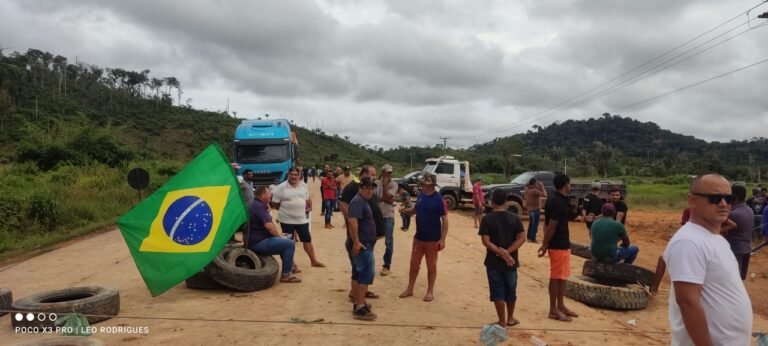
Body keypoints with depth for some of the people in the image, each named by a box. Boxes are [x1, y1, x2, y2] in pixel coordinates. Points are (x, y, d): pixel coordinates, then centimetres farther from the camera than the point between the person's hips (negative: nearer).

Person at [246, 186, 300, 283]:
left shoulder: (256, 205, 16)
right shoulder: (258, 206, -17)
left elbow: (269, 224, 20)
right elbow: (269, 226, -26)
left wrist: (279, 234, 10)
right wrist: (279, 235, -10)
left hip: (256, 240, 11)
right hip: (258, 243, -11)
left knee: (286, 240, 22)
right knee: (289, 244, -15)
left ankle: (289, 267, 24)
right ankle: (285, 275, -10)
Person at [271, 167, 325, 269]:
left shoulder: (304, 186, 4)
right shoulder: (281, 187, -11)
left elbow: (308, 199, 19)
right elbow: (275, 203, -6)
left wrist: (309, 207, 15)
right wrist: (285, 210, 1)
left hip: (302, 219, 4)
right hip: (287, 220, -4)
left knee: (307, 240, 12)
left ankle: (314, 261, 25)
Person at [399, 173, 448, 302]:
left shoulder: (438, 199, -15)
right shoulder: (420, 196, 3)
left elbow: (445, 220, -14)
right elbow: (415, 210, 18)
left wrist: (442, 239, -19)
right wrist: (406, 211, -5)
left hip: (432, 239, -6)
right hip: (418, 237, 6)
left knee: (431, 266, 8)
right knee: (414, 264, 13)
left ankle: (430, 291, 21)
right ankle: (410, 289, 26)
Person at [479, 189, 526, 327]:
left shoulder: (487, 219, -9)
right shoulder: (514, 217, -2)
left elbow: (486, 242, -16)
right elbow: (522, 238, -8)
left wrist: (501, 253, -16)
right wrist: (507, 252, -13)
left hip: (493, 262, -2)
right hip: (511, 262, 2)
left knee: (498, 292, 6)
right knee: (511, 290, 17)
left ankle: (502, 321, 12)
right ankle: (510, 318, 31)